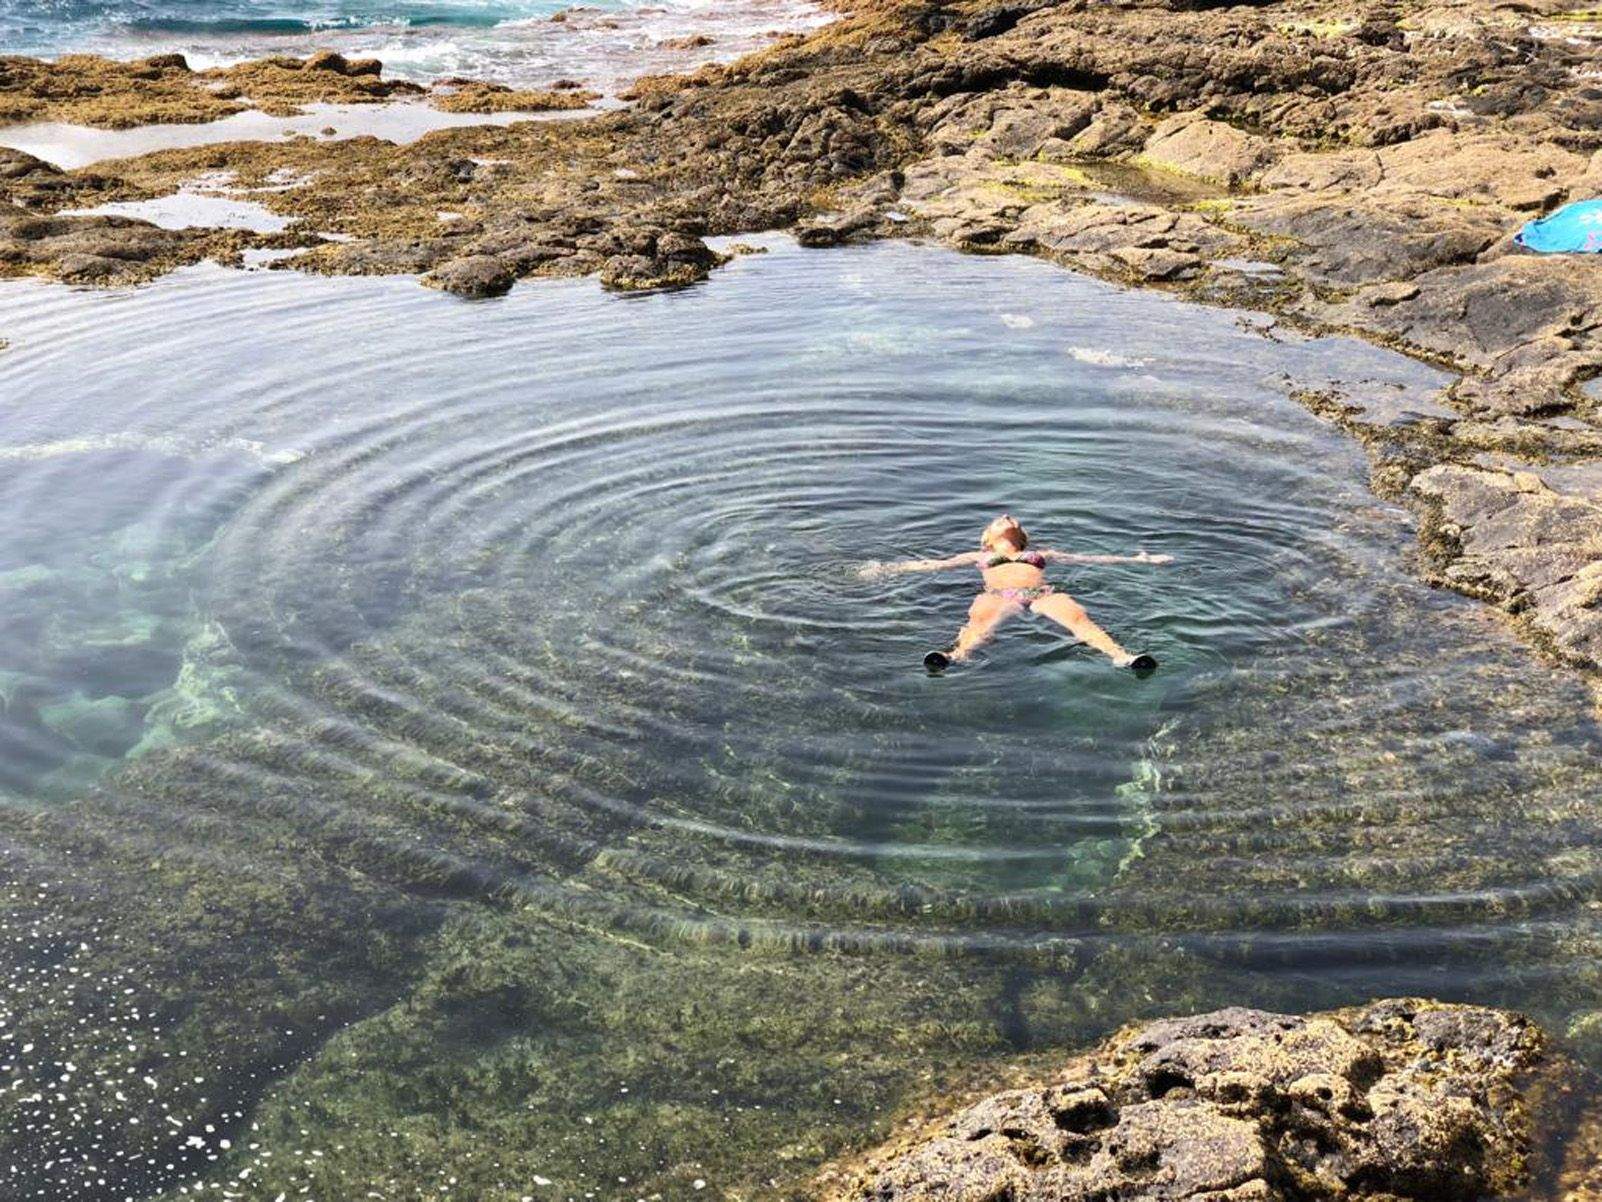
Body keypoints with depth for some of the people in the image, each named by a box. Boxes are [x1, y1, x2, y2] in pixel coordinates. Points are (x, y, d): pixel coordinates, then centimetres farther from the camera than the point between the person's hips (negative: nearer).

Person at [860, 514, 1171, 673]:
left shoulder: (1041, 554, 39)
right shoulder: (980, 557, 37)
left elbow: (1088, 558, 35)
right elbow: (935, 564, 31)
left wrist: (1138, 559, 30)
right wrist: (886, 569, 24)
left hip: (1042, 594, 1)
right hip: (1000, 594, -1)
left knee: (1077, 615, -32)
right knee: (980, 619, -38)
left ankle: (1121, 657, -56)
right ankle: (955, 655, -68)